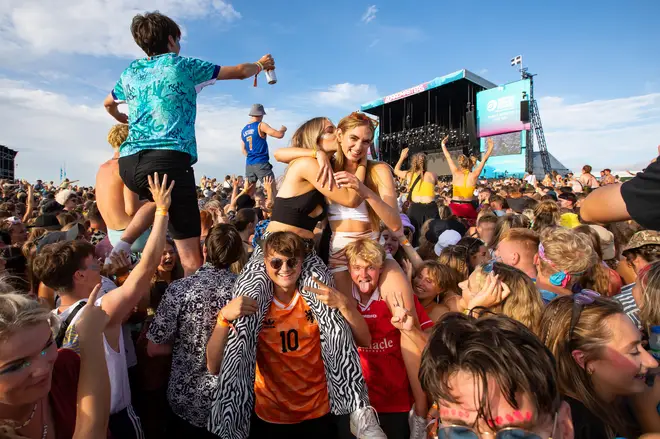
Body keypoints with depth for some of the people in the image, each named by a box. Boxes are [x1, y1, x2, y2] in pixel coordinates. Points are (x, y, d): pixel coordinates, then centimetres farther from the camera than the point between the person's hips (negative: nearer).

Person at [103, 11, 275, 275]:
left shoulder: (130, 72, 22)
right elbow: (240, 72, 15)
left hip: (128, 163, 7)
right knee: (191, 258, -7)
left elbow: (109, 104, 41)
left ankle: (125, 239, 24)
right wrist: (261, 65, 36)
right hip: (168, 160, -6)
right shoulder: (183, 65, 8)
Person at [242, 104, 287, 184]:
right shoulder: (261, 126, -6)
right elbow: (279, 135, -11)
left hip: (249, 164, 7)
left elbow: (244, 151, 19)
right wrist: (283, 129, 10)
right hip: (261, 163, -6)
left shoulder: (243, 131, 14)